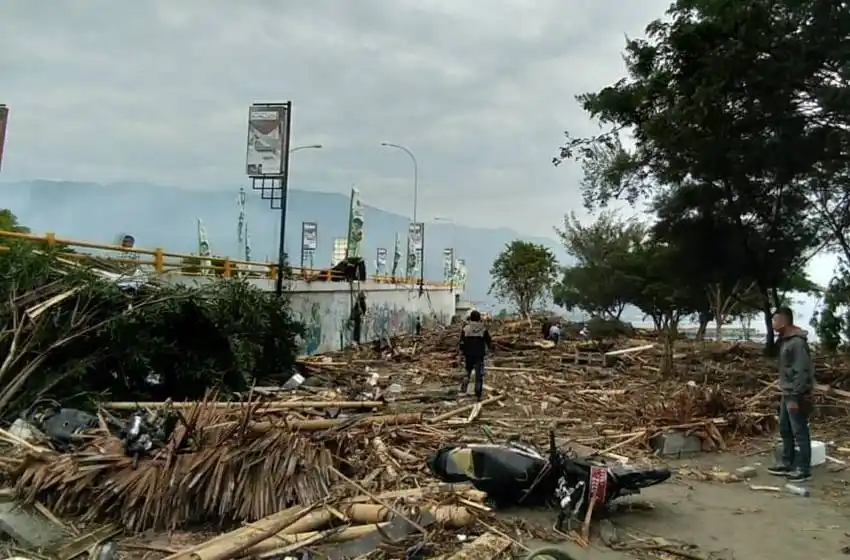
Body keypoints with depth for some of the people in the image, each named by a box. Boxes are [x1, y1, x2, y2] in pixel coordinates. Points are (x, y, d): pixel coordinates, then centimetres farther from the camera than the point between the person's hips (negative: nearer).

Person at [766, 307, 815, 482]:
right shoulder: (785, 340, 10)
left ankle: (803, 469, 9)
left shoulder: (797, 342, -20)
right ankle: (787, 464, 26)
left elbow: (801, 372, -22)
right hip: (787, 394, 10)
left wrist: (795, 397, -21)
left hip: (797, 396, -10)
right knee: (785, 430, 16)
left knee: (800, 432, -1)